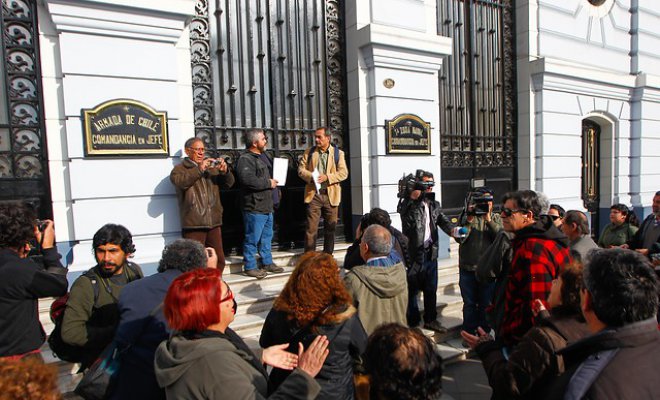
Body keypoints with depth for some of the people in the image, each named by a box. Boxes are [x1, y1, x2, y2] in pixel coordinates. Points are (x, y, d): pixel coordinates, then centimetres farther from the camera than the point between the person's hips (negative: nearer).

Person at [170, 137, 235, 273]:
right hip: (194, 224, -5)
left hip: (214, 223, 5)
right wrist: (199, 169, -22)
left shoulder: (212, 168, 20)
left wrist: (225, 171, -10)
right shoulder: (180, 168, 5)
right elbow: (179, 181, -17)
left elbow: (229, 183, 10)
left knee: (219, 260, 9)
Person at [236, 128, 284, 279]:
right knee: (252, 238, -1)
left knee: (267, 237, 18)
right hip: (254, 207, -10)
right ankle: (250, 267, 11)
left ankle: (267, 262, 29)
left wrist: (275, 180, 11)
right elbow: (247, 179, -30)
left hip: (267, 206, 10)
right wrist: (268, 183, -19)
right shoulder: (245, 159, -15)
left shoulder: (263, 156, 17)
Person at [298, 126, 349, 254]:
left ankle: (328, 256, 22)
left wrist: (327, 177, -17)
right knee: (311, 228, -2)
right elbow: (301, 169, 6)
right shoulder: (309, 152, 10)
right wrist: (311, 176, -15)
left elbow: (343, 173, -3)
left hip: (331, 195, 0)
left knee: (330, 228, 8)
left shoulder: (338, 153, 5)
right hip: (313, 194, 0)